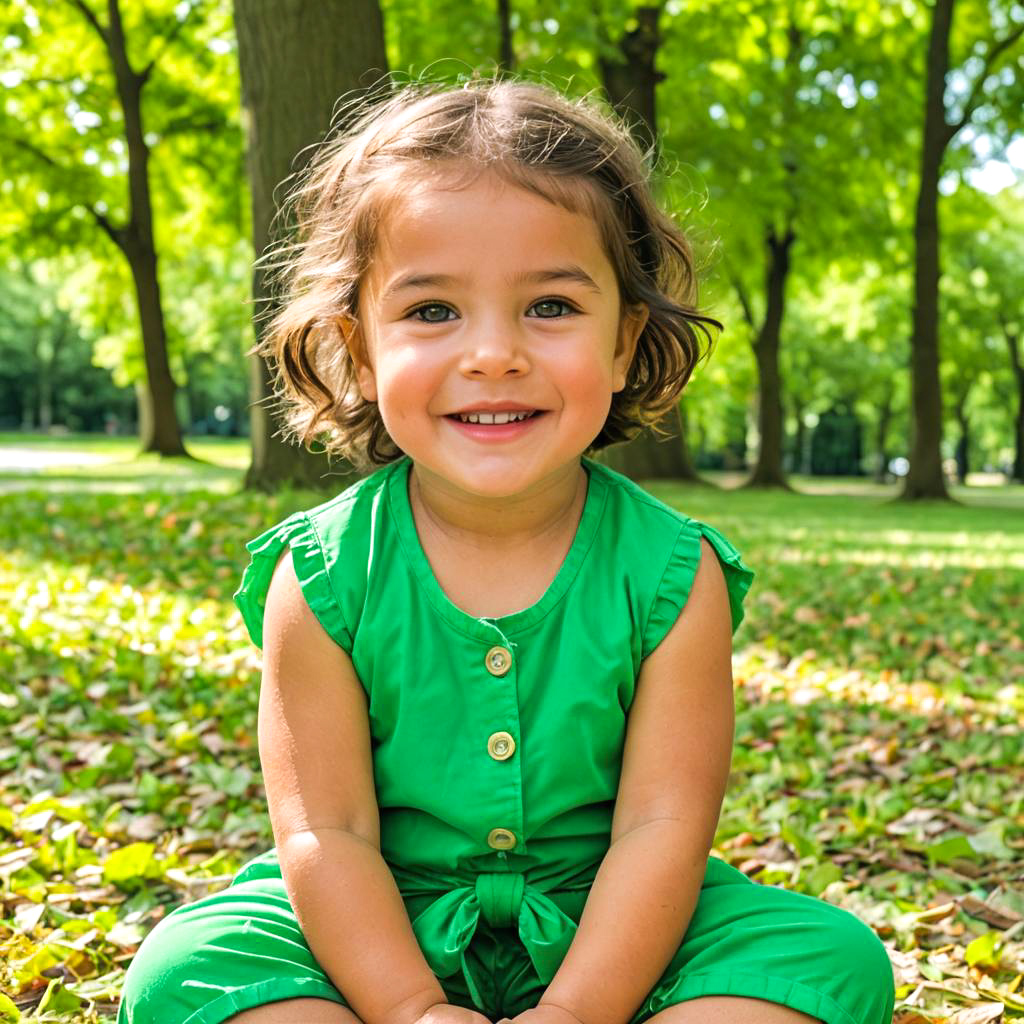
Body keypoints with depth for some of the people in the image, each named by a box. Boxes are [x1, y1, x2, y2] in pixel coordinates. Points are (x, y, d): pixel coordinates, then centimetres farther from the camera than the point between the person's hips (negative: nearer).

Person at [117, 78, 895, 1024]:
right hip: (382, 928, 0)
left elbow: (661, 826, -15)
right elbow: (325, 831, -12)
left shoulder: (672, 575, -13)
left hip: (604, 927, 1)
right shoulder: (321, 578, -13)